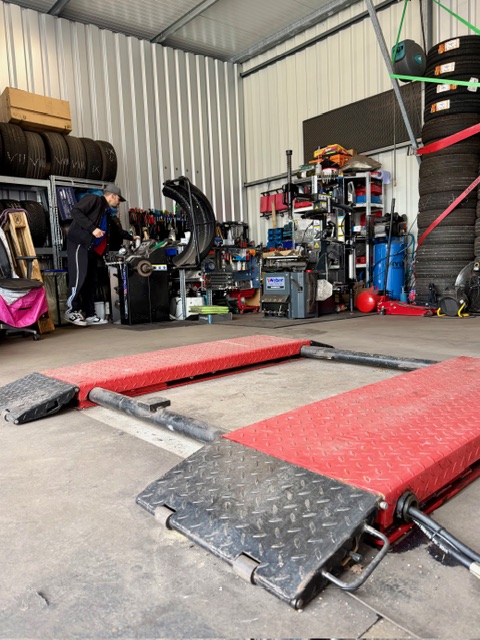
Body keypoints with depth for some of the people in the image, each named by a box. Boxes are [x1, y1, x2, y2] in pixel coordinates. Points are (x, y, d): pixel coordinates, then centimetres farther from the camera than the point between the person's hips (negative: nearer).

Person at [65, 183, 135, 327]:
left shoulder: (106, 212, 23)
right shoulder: (93, 199, -3)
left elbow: (116, 229, 39)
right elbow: (75, 211, -16)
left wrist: (131, 237, 48)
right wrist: (92, 228, -21)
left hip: (92, 249, 9)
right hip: (79, 244, -9)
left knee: (91, 281, 4)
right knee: (79, 276, -14)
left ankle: (89, 314, 7)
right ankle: (72, 311, -5)